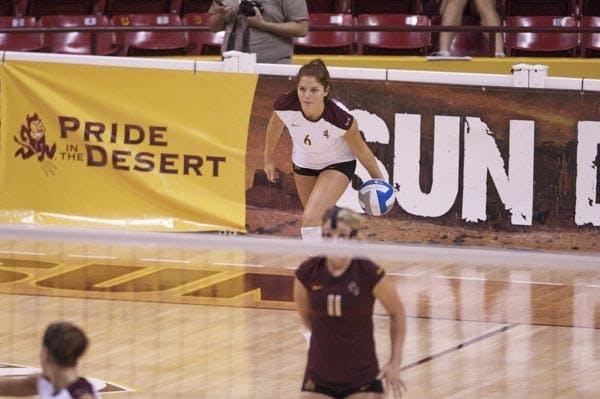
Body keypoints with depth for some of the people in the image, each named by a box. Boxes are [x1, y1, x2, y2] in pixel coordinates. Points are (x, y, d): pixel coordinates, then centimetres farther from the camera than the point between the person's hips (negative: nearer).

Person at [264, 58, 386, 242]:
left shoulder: (341, 118, -37)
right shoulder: (285, 105, -31)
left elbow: (361, 150, -17)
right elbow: (275, 128, -5)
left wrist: (378, 179, -4)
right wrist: (269, 159, 8)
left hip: (338, 165, -4)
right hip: (303, 163, 4)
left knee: (311, 220, -23)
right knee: (321, 218, 23)